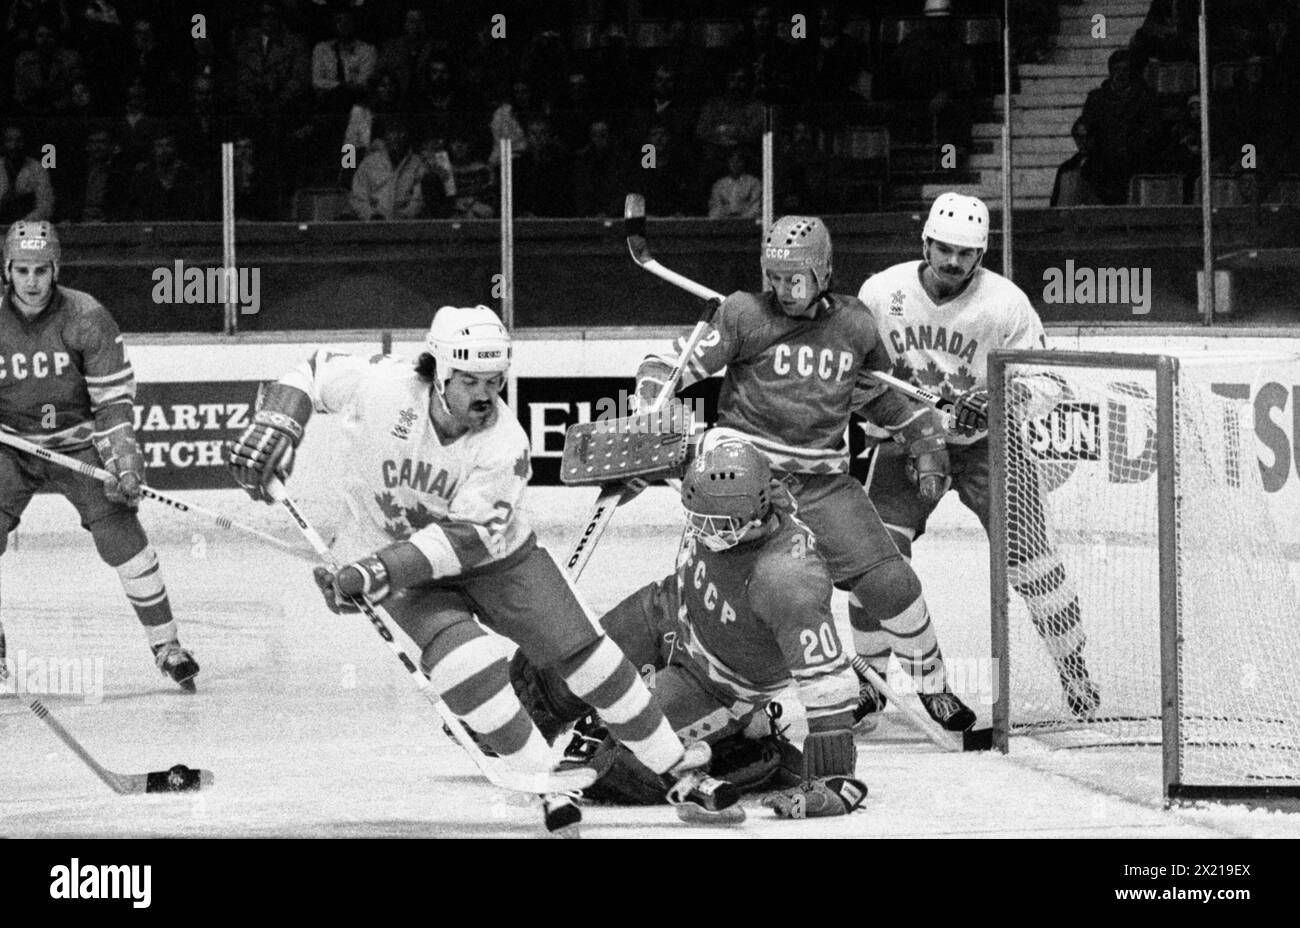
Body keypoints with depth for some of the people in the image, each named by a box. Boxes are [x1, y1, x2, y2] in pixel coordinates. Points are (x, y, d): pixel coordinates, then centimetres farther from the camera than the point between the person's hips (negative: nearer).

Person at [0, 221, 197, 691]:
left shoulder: (87, 318, -15)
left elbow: (114, 399, -10)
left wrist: (123, 460, -19)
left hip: (77, 440, -1)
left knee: (119, 532, -15)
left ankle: (166, 645, -4)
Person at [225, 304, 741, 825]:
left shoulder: (503, 444, -27)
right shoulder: (384, 389, -26)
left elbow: (467, 538, -31)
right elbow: (314, 374, -8)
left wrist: (373, 572, -39)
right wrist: (273, 430, -23)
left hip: (494, 550, 1)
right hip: (397, 554, -1)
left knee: (580, 650, -5)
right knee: (464, 658, -28)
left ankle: (681, 769, 9)